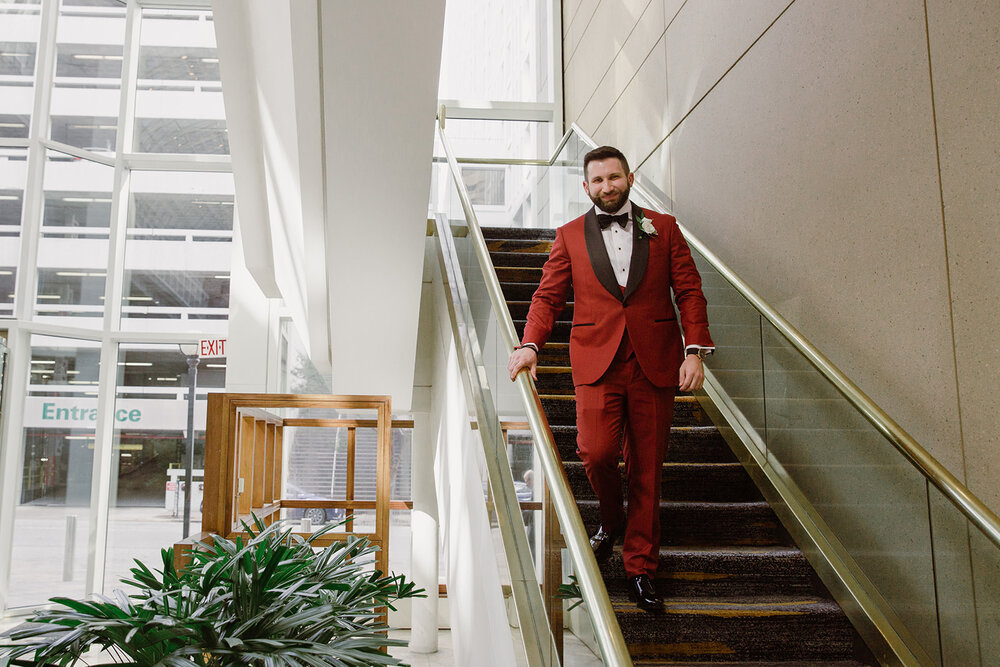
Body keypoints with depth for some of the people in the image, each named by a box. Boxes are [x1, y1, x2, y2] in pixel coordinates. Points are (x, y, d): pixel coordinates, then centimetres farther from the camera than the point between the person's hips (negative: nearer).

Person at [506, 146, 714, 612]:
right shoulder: (570, 236, 12)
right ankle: (611, 519, 18)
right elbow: (548, 296, 8)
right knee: (596, 452, -16)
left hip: (654, 363, 1)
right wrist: (530, 344, -8)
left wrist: (695, 350, -5)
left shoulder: (663, 228, 11)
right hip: (596, 362, 0)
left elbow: (690, 292, 7)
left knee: (647, 469, 3)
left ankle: (640, 569, 18)